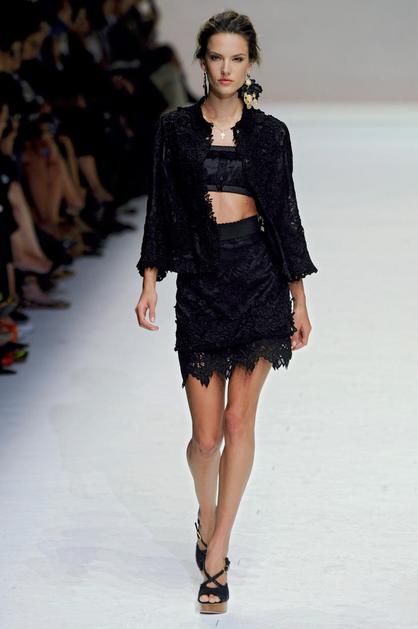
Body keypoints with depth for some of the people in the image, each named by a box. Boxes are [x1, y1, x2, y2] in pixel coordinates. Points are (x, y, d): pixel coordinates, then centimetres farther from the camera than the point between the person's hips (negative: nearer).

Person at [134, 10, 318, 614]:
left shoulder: (270, 132, 5)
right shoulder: (175, 128, 5)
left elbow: (285, 213, 7)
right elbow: (161, 209, 6)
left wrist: (299, 299, 5)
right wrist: (149, 281, -5)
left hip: (259, 274, 0)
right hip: (200, 278, 0)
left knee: (239, 419, -4)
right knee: (207, 433, -1)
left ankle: (214, 554, 3)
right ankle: (207, 516, 31)